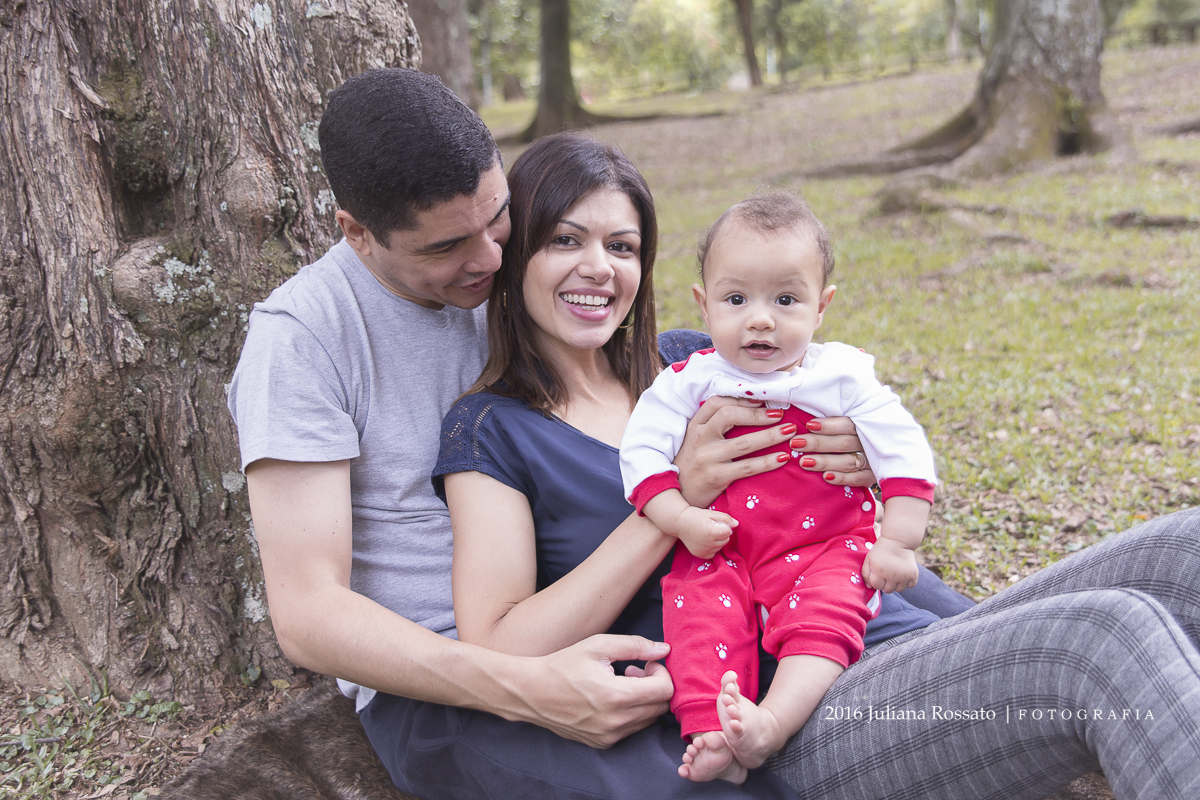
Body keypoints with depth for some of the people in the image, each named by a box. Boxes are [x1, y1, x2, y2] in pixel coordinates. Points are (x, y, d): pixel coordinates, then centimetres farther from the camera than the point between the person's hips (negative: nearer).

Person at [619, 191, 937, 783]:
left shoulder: (840, 376, -3)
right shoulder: (689, 382, -1)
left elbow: (903, 453, -1)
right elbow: (642, 450, -4)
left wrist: (898, 543, -6)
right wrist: (681, 520, -16)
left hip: (827, 545, -1)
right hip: (720, 551, 1)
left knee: (823, 616, -27)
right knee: (700, 615, -24)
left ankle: (772, 723, -40)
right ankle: (709, 734, -28)